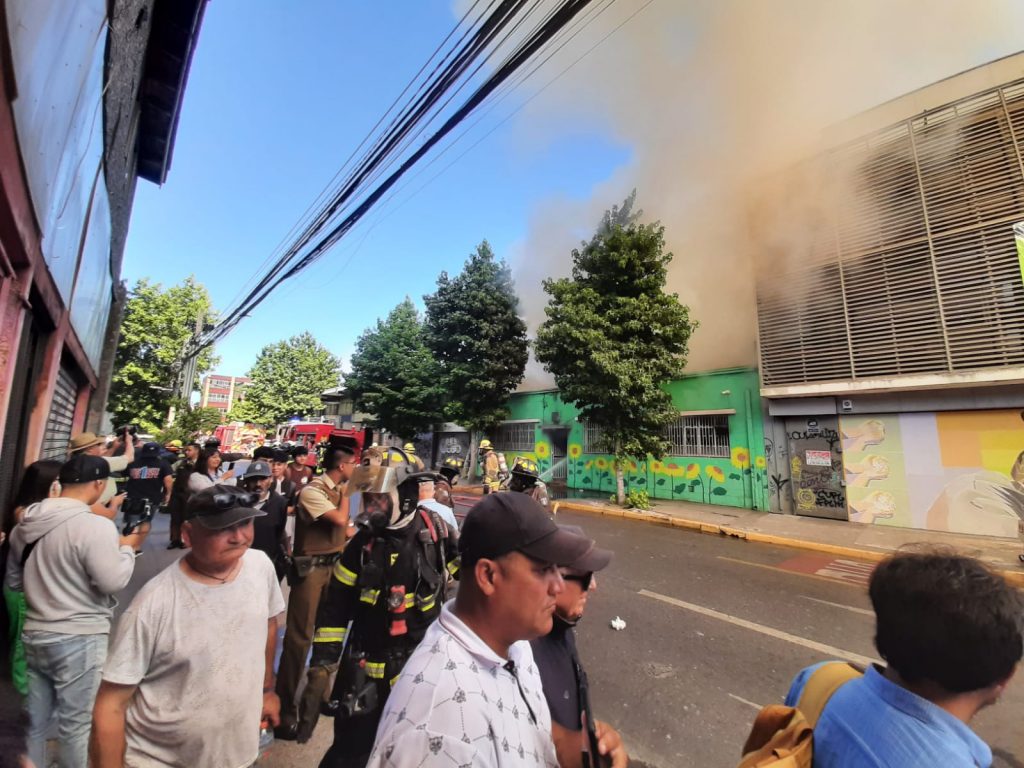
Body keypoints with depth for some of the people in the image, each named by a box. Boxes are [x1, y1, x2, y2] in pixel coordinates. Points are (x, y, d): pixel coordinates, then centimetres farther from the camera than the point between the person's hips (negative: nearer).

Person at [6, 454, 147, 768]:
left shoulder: (24, 525, 3)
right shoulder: (96, 525, -23)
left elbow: (13, 580, 15)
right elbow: (113, 581, -20)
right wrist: (128, 548, -7)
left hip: (34, 634, 7)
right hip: (80, 639, -7)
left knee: (35, 721, 20)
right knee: (76, 724, 8)